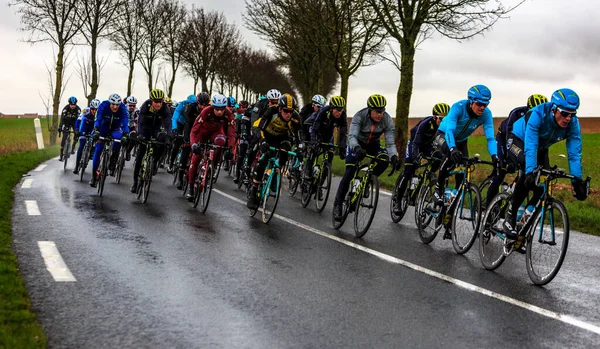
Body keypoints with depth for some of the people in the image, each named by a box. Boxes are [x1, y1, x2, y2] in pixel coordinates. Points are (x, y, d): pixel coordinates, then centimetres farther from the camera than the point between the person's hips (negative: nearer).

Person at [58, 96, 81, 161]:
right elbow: (62, 118, -32)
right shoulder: (66, 108, -27)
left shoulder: (78, 109, -26)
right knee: (64, 138, -10)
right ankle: (61, 155, -7)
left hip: (74, 122, 1)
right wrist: (60, 128, -42)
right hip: (66, 122, -1)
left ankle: (73, 147, 9)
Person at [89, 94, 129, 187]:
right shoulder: (103, 106, -27)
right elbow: (98, 119, -35)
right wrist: (96, 131, -53)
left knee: (118, 137, -35)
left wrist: (126, 135, -50)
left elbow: (125, 122, -34)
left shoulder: (122, 108, -26)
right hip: (104, 128, 0)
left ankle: (112, 160, -14)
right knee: (98, 150, -9)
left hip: (115, 129, 0)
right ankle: (94, 175, 1)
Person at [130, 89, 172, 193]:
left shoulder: (165, 108, -25)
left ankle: (155, 162, -6)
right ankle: (135, 181, 5)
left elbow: (168, 123, -33)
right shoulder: (146, 105, -27)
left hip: (157, 127, 1)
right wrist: (140, 134, -50)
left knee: (163, 141, -32)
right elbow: (140, 121, -35)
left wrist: (168, 136, -49)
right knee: (140, 154, -4)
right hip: (146, 127, -1)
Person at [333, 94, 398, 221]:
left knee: (384, 160, -29)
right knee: (349, 174, -13)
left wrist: (394, 156, -44)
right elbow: (352, 136, -39)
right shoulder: (360, 116, -30)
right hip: (357, 145, -2)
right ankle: (337, 204, 1)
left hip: (373, 145, 2)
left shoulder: (387, 120, -23)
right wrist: (356, 148, -60)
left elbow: (390, 142, -24)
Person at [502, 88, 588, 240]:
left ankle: (529, 211, 9)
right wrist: (530, 173, -54)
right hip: (518, 141, -5)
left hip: (540, 148, 5)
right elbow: (530, 147, -43)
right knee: (530, 173, -32)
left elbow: (574, 153, -24)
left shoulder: (573, 123, -24)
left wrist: (577, 180, -32)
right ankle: (510, 218, -23)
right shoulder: (538, 114, -36)